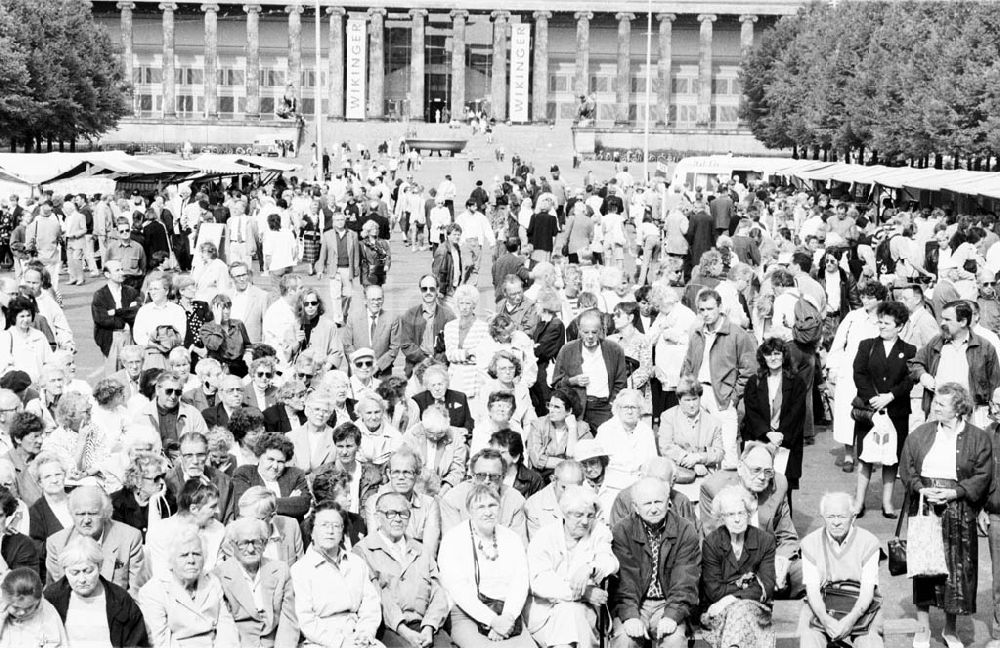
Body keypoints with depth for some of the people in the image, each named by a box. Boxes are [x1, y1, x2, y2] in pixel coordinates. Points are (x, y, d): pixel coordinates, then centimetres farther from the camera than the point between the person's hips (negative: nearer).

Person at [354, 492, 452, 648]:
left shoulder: (423, 551, 22)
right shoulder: (363, 550, 7)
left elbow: (438, 595, 13)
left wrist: (428, 628, -6)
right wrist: (404, 631, -16)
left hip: (423, 625, 4)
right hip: (387, 628, -4)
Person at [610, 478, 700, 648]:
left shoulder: (685, 531, 0)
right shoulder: (622, 532, -1)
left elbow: (685, 581, -6)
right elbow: (624, 579, -9)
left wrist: (672, 615, -21)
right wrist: (630, 616, -24)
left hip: (668, 604, 0)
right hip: (632, 606, 0)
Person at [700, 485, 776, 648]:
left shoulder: (766, 541, 4)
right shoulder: (711, 543, 0)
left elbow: (767, 588, -3)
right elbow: (713, 590, -5)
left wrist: (734, 597, -14)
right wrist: (746, 586, -7)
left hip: (756, 607, 1)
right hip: (719, 611, -1)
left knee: (741, 610, -33)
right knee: (739, 611, -33)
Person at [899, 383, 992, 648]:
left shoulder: (978, 439, -1)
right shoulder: (919, 435, 5)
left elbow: (982, 476, -5)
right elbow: (906, 469, 6)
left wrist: (953, 492, -16)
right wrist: (921, 489, -12)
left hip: (959, 510, -1)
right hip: (923, 507, 1)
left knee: (957, 566, 3)